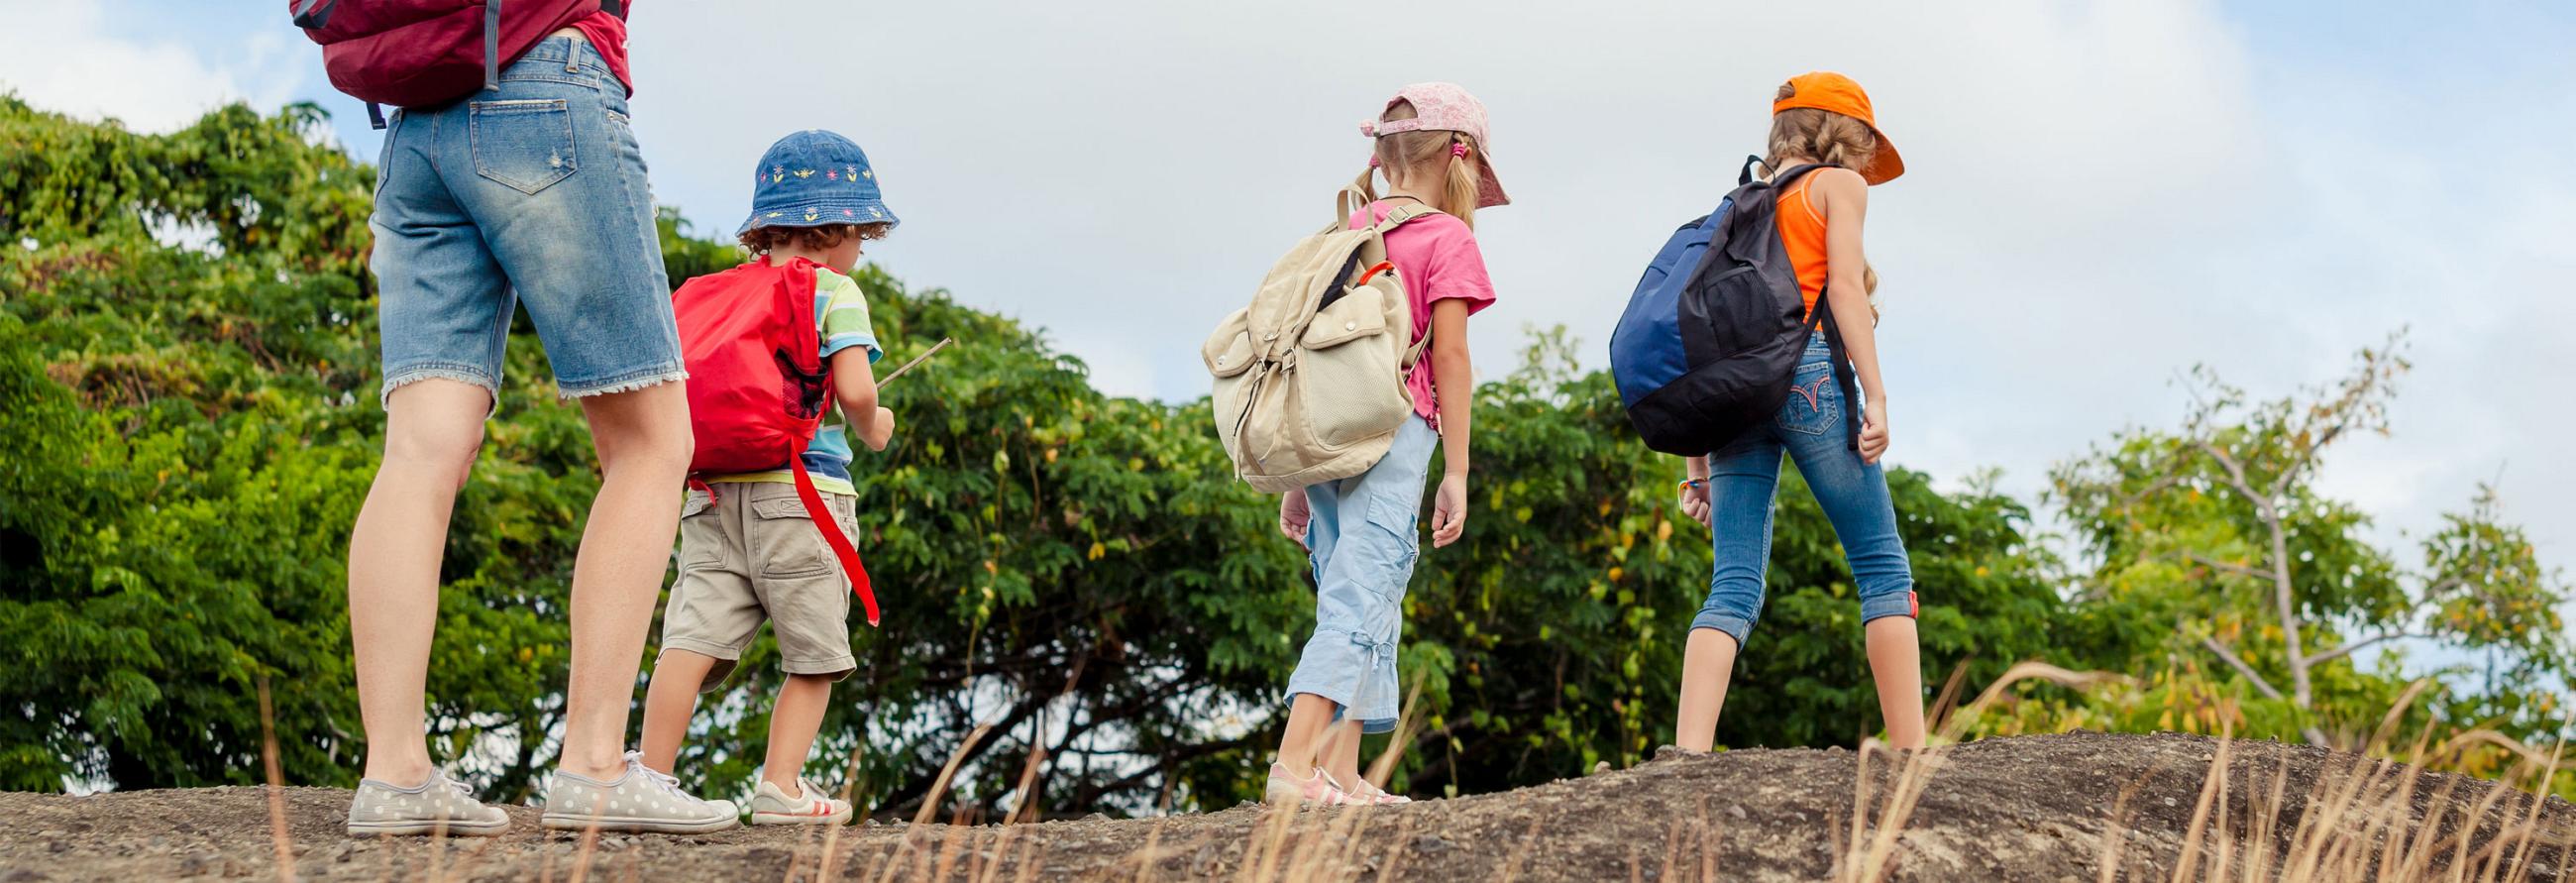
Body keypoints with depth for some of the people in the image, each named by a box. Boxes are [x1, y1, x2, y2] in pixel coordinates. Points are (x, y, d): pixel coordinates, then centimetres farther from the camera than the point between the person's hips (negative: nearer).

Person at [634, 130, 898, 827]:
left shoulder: (718, 293, 17)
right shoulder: (834, 292, 0)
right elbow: (854, 389, -12)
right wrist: (872, 428, 9)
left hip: (713, 494, 5)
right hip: (801, 493, -5)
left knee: (692, 637, -4)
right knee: (814, 655, 5)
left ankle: (651, 774, -16)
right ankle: (780, 787, -1)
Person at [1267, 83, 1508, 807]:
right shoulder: (1447, 239, -1)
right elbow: (1449, 358, -6)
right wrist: (1456, 472, -4)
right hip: (1394, 434, -7)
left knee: (1353, 600, 12)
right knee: (1362, 598, -11)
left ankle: (1341, 775, 8)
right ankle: (1296, 761, -23)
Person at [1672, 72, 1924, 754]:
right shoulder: (1838, 185, 11)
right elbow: (1843, 287, -5)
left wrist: (1699, 463, 20)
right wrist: (1874, 394, -10)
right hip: (1807, 372, -5)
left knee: (1735, 587, -1)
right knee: (1882, 566, 0)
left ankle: (1688, 755, -17)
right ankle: (1910, 749, -8)